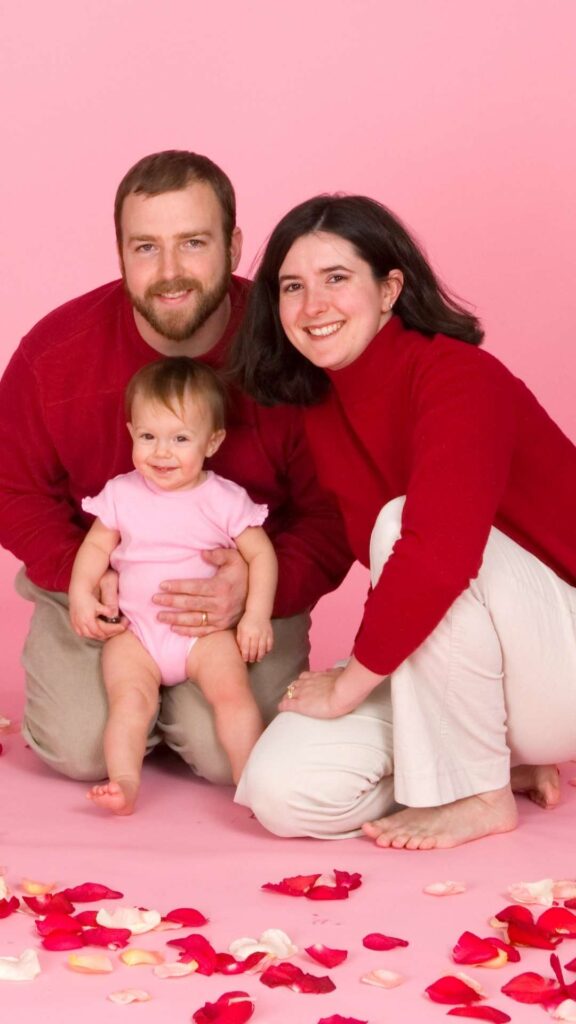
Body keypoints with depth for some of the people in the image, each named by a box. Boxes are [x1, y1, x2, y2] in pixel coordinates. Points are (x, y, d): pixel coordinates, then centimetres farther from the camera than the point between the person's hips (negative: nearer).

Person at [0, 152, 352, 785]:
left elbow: (331, 512, -11)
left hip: (248, 591, -1)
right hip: (100, 586, 1)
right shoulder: (54, 352, -14)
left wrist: (260, 586, -30)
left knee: (230, 754, -20)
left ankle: (184, 702, 16)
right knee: (79, 750, -17)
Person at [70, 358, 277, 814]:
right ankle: (124, 781, -25)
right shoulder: (121, 493, 4)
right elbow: (96, 546, 10)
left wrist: (257, 615, -10)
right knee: (129, 698, -21)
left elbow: (261, 554, 0)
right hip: (135, 630, 2)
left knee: (232, 689, -22)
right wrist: (81, 593, -6)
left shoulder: (225, 499, -3)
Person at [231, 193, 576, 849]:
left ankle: (477, 794, -14)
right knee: (285, 793, -16)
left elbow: (438, 553, -36)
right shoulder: (318, 407, 4)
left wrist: (348, 683, -25)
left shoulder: (457, 375, -21)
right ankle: (506, 762, 7)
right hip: (454, 669, 7)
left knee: (403, 521, -32)